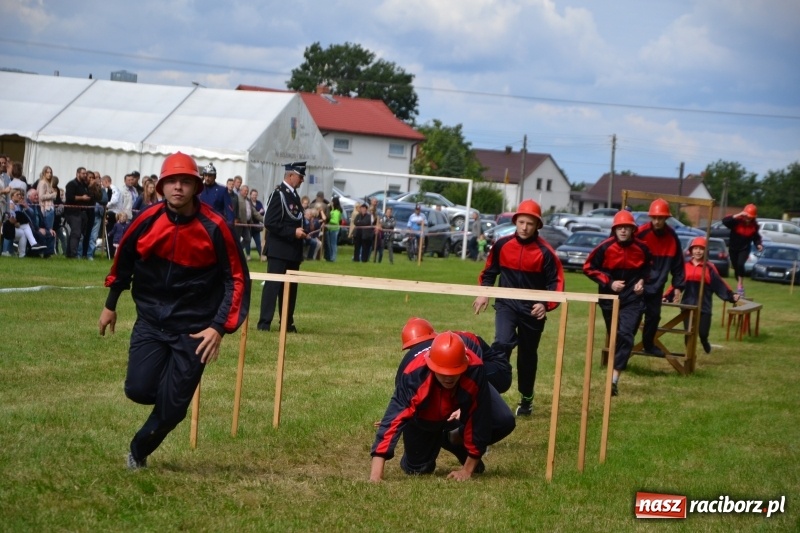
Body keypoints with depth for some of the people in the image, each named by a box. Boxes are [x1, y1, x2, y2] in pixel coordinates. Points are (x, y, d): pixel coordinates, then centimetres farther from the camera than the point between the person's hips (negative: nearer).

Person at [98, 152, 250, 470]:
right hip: (150, 321, 2)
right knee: (139, 390, -11)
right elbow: (124, 259, 11)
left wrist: (220, 327, -17)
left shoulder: (214, 227, -14)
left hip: (193, 329, -2)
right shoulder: (148, 220, -7)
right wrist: (110, 304, 17)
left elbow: (237, 279, -10)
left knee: (172, 407, -4)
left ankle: (139, 451, 23)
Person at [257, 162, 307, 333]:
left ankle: (287, 322, 15)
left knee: (291, 286, 10)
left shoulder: (294, 195, 15)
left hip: (293, 251, 9)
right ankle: (264, 322, -7)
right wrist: (293, 232, -21)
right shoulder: (278, 194, -13)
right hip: (279, 250, -9)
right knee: (273, 285, -8)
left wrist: (301, 232, 9)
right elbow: (270, 222, -19)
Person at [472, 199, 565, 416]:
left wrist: (546, 305, -23)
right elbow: (490, 271, 12)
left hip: (533, 308, -1)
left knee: (527, 355, 12)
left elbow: (556, 282, -9)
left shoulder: (544, 251, -12)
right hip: (506, 303, 1)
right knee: (502, 343, -24)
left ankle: (526, 400, 29)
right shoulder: (502, 245, -4)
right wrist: (484, 293, 2)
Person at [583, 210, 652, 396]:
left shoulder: (641, 248, -5)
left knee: (626, 335, -16)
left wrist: (642, 281, -4)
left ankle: (614, 378, -23)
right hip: (610, 299, 1)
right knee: (615, 337, 10)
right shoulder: (605, 248, -11)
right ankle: (615, 373, 28)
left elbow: (648, 267, 15)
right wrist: (608, 282, -13)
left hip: (633, 299, -1)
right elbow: (589, 267, -4)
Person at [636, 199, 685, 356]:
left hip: (656, 285, 4)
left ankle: (649, 344, 26)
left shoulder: (672, 237, -1)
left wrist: (678, 286, 3)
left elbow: (677, 264, 7)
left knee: (654, 315, 10)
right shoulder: (641, 233, -14)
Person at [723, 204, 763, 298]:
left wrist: (758, 244, -18)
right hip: (733, 248, 0)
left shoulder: (754, 225, -12)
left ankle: (740, 285, -15)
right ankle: (739, 286, 29)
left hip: (744, 249, 0)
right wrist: (737, 216, -44)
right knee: (736, 268, 10)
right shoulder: (736, 221, -22)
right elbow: (724, 221, -38)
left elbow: (756, 237, 2)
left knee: (740, 264, -25)